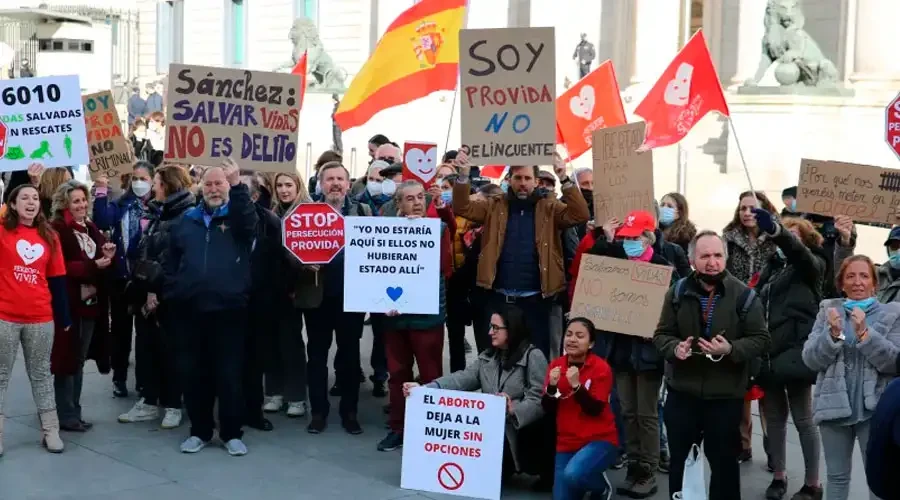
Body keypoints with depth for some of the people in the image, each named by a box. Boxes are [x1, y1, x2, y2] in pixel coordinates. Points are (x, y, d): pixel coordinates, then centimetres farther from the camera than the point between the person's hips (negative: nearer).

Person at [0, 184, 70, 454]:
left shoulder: (49, 236, 7)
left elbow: (57, 280, 9)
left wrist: (64, 317, 9)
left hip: (41, 319, 2)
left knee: (41, 374, 12)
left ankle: (50, 431, 18)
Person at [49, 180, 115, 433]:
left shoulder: (90, 228, 13)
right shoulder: (57, 230, -10)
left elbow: (102, 260, 14)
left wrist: (108, 256, -7)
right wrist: (93, 266, -22)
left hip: (90, 303, 8)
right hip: (68, 304, -7)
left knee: (78, 360, 14)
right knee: (66, 360, 0)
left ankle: (74, 412, 22)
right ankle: (66, 416, 7)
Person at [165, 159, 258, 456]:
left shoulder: (238, 217, 2)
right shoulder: (186, 221, 12)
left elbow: (250, 222, -23)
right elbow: (171, 261, 15)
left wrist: (238, 185, -36)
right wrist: (172, 293, 5)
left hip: (230, 309, -3)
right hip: (192, 310, 3)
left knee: (229, 374, 2)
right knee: (197, 373, 10)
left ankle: (232, 434, 12)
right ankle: (199, 431, 22)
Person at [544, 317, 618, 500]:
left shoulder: (601, 368, -12)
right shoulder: (556, 365, 1)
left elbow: (595, 410, -18)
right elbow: (548, 409, -1)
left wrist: (576, 385, -29)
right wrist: (552, 385, -19)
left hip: (599, 440, -5)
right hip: (566, 443, 5)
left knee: (572, 475, -32)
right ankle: (586, 481, 33)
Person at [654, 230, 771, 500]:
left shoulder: (744, 295, -9)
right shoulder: (678, 292, -1)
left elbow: (760, 339, -6)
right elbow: (661, 334, 3)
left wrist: (730, 349, -23)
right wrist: (675, 347, -19)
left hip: (725, 394, -2)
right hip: (681, 391, 2)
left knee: (724, 460, 12)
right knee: (679, 460, 15)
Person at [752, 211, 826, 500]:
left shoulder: (811, 265, -2)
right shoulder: (772, 266, 13)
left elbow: (796, 250, -26)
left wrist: (775, 229, -46)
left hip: (794, 353, -5)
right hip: (768, 353, 5)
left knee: (803, 420, 2)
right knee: (774, 417, 11)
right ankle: (779, 476, 23)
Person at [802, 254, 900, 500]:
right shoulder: (828, 311, 5)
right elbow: (810, 359, -1)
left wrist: (865, 334, -21)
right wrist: (832, 334, -18)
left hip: (875, 408, -2)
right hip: (834, 406, 2)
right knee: (837, 476, 13)